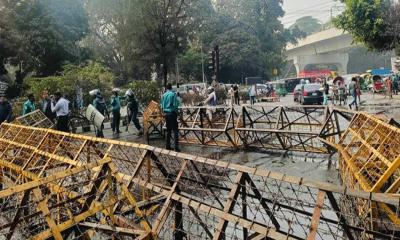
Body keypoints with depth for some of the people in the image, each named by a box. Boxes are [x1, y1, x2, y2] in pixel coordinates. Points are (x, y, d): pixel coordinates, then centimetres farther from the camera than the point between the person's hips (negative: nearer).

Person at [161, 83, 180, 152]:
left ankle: (168, 146, 19)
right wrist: (176, 112, 3)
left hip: (166, 114, 6)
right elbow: (175, 105, -13)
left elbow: (162, 106, 10)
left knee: (168, 130, 15)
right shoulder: (173, 94, -9)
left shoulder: (164, 95, 8)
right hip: (172, 113, -6)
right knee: (175, 131, -4)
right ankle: (176, 147, -9)